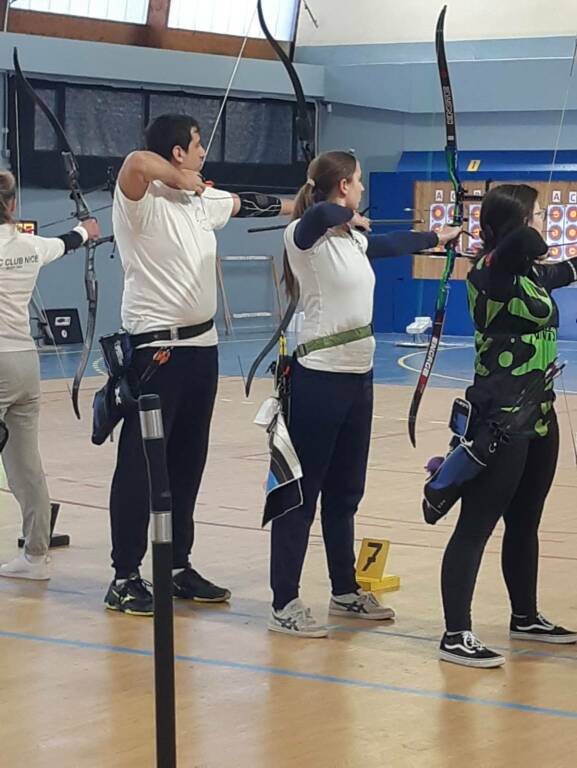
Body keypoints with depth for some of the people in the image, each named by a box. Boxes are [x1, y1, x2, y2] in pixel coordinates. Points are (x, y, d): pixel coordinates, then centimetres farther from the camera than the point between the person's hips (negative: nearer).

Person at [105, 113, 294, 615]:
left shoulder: (201, 200, 12)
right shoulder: (141, 202, -13)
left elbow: (248, 204, 26)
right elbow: (136, 162, -34)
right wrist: (181, 178, -17)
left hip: (201, 345, 8)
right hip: (156, 348, -8)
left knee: (188, 462, 13)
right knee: (140, 463, -4)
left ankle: (179, 566, 22)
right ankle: (125, 577, 1)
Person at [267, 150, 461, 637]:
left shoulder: (355, 240, 12)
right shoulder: (304, 235, -13)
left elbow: (393, 244, 33)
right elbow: (317, 217, -38)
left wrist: (436, 237, 48)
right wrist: (347, 217, -17)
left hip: (358, 377, 8)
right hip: (319, 377, -8)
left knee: (345, 492, 17)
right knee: (302, 492, -3)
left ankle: (346, 592, 28)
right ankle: (285, 606, 3)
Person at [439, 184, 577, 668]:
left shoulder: (530, 273, 10)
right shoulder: (492, 271, -15)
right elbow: (527, 242, -35)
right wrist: (532, 242, -16)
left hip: (538, 415, 9)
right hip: (499, 420, -9)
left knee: (525, 525, 19)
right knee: (476, 526, -5)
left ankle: (525, 618, 33)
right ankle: (456, 636, -2)